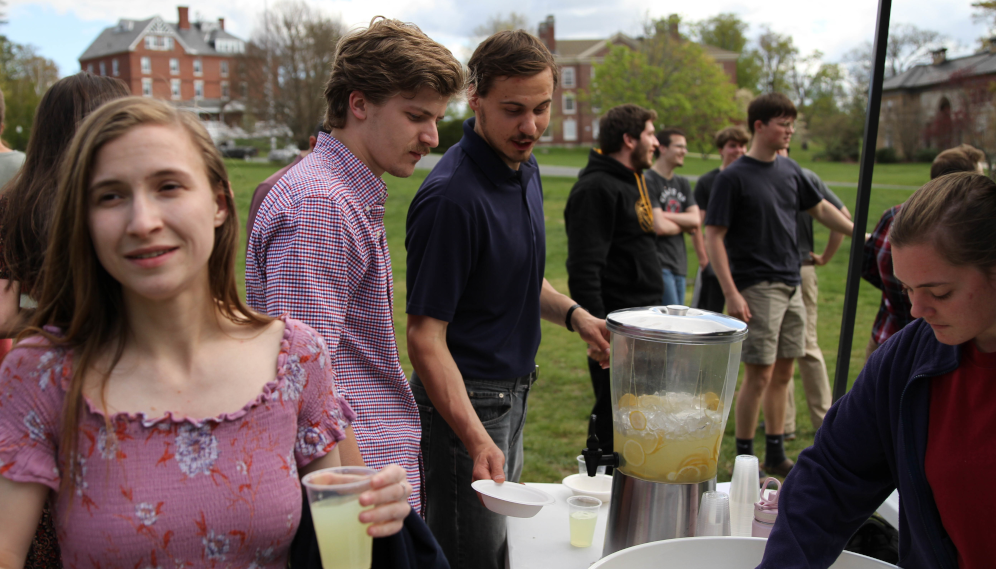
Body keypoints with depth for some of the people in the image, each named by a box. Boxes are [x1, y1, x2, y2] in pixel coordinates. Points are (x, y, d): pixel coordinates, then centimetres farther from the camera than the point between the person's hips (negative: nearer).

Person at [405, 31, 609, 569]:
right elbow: (424, 334, -25)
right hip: (465, 402, -9)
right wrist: (476, 439, -33)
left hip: (512, 395, 9)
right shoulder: (451, 195, -25)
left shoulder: (525, 169, 4)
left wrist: (573, 314, 1)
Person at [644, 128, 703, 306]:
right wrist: (684, 224, 0)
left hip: (679, 264, 8)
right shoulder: (648, 181, -9)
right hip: (659, 264, -8)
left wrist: (667, 217, -9)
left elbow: (696, 220, 5)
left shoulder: (683, 183, 17)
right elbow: (658, 226, -17)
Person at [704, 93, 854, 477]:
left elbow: (820, 208, 24)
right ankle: (743, 460, 8)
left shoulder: (789, 169, 10)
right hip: (757, 289, -7)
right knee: (760, 375, -7)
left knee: (783, 373, 12)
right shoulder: (733, 177, -10)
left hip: (791, 286, 7)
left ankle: (776, 456, 24)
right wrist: (731, 293, -18)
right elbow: (713, 236, -12)